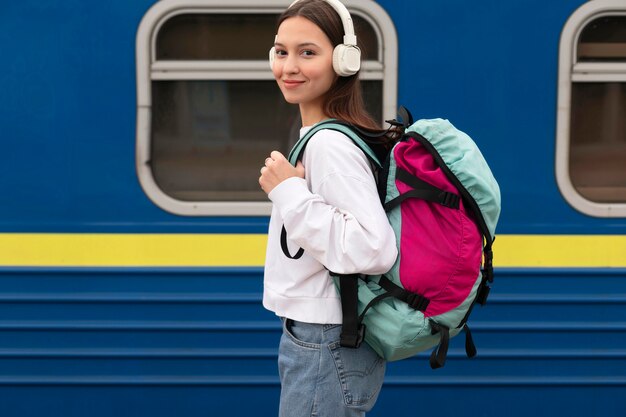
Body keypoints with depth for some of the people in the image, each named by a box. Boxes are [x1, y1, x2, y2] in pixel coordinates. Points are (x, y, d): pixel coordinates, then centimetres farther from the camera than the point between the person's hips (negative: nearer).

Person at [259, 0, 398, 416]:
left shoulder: (331, 144, -20)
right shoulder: (316, 136, 10)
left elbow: (374, 251, -29)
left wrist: (289, 192, -24)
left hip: (326, 349, -10)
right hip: (313, 338, 10)